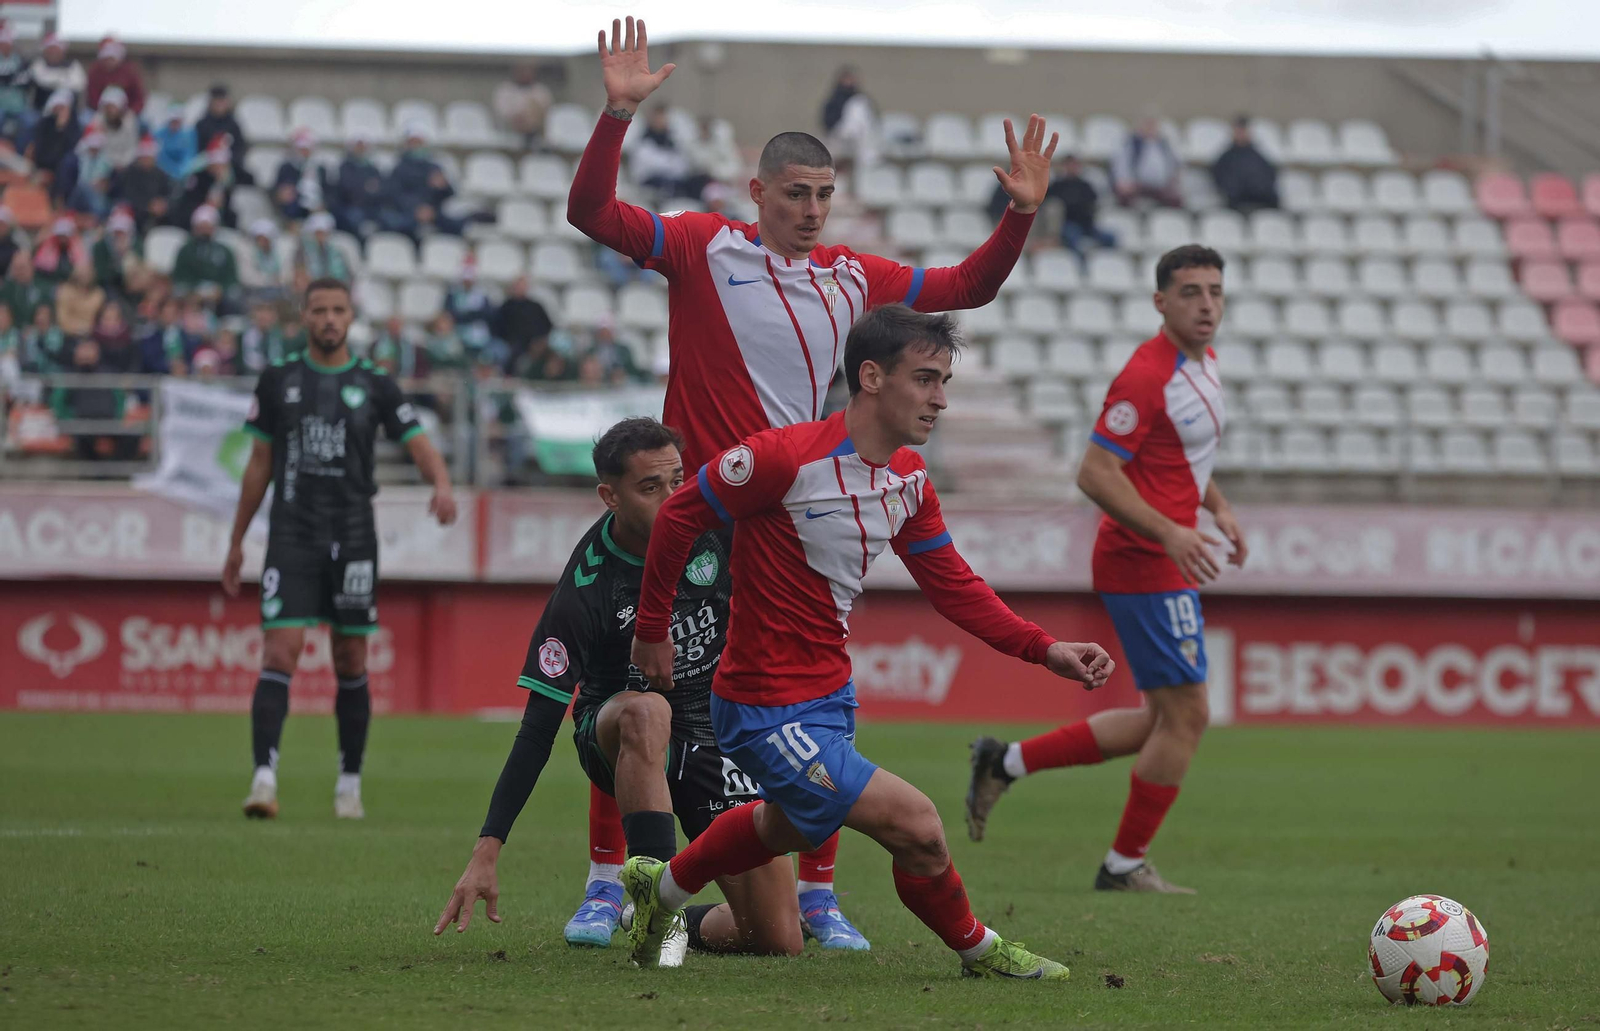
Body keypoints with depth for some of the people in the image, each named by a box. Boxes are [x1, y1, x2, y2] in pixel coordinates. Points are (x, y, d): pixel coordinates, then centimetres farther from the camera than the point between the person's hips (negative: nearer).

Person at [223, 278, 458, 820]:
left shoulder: (374, 385, 5)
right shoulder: (278, 380, 7)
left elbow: (420, 445, -1)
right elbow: (260, 465, 13)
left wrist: (442, 484, -24)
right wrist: (236, 542, 14)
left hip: (353, 538, 1)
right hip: (292, 536, -1)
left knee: (352, 664, 6)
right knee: (279, 654, -13)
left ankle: (349, 783, 17)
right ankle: (264, 778, -19)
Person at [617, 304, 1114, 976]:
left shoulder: (910, 478, 1)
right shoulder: (787, 458, -24)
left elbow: (953, 587, 7)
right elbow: (679, 515, -14)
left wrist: (1045, 650, -5)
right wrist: (652, 630, -6)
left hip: (830, 694, 10)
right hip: (769, 711, -10)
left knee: (787, 827, 34)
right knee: (916, 826, -14)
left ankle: (662, 886, 57)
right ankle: (975, 951, 12)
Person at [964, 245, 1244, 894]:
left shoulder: (1203, 362, 11)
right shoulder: (1148, 375, -19)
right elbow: (1095, 473, -23)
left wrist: (1218, 508, 12)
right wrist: (1170, 533, -27)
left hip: (1166, 564, 10)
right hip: (1144, 565, -10)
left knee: (1164, 722, 13)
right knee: (1184, 716, -7)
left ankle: (1006, 763, 19)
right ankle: (1126, 865, 6)